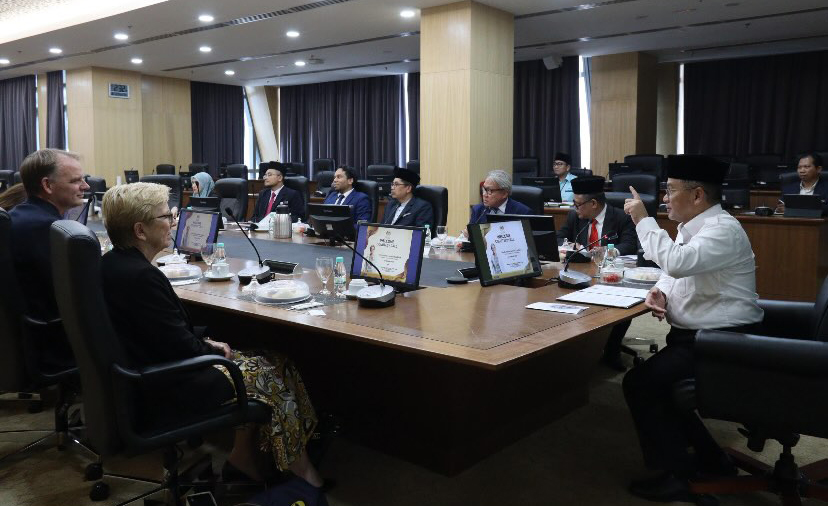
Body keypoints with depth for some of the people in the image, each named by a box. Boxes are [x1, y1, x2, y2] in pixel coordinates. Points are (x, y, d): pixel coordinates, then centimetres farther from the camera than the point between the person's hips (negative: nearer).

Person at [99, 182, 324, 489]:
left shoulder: (113, 263, 4)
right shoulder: (141, 276, -27)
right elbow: (181, 348, -22)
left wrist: (205, 340, 5)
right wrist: (219, 352, -4)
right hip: (164, 390, -10)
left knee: (259, 361, 13)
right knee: (272, 373, 2)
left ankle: (244, 454, 19)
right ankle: (295, 464, 19)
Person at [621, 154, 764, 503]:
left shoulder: (723, 229, -19)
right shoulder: (692, 226, 10)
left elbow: (677, 262, -36)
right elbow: (676, 270, 23)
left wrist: (643, 220, -25)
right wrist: (660, 290, 0)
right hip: (697, 335, 10)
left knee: (640, 384, -15)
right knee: (653, 382, 12)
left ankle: (678, 475, -2)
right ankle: (710, 460, 22)